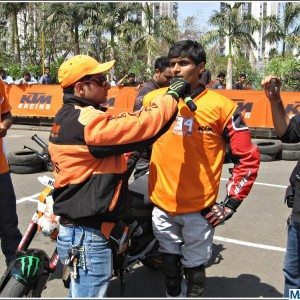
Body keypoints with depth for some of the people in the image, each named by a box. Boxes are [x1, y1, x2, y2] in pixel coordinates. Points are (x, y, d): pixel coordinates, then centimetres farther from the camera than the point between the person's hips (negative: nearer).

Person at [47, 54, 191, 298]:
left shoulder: (68, 116, 10)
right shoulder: (86, 121, -24)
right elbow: (141, 126, -28)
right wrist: (172, 95, -16)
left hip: (74, 229, 10)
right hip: (89, 235, -10)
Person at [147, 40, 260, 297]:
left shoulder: (221, 106, -10)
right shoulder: (154, 99, 0)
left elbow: (248, 157, -6)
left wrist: (231, 204, -8)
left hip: (199, 209, -3)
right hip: (162, 205, 3)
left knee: (194, 270, 14)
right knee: (170, 266, 22)